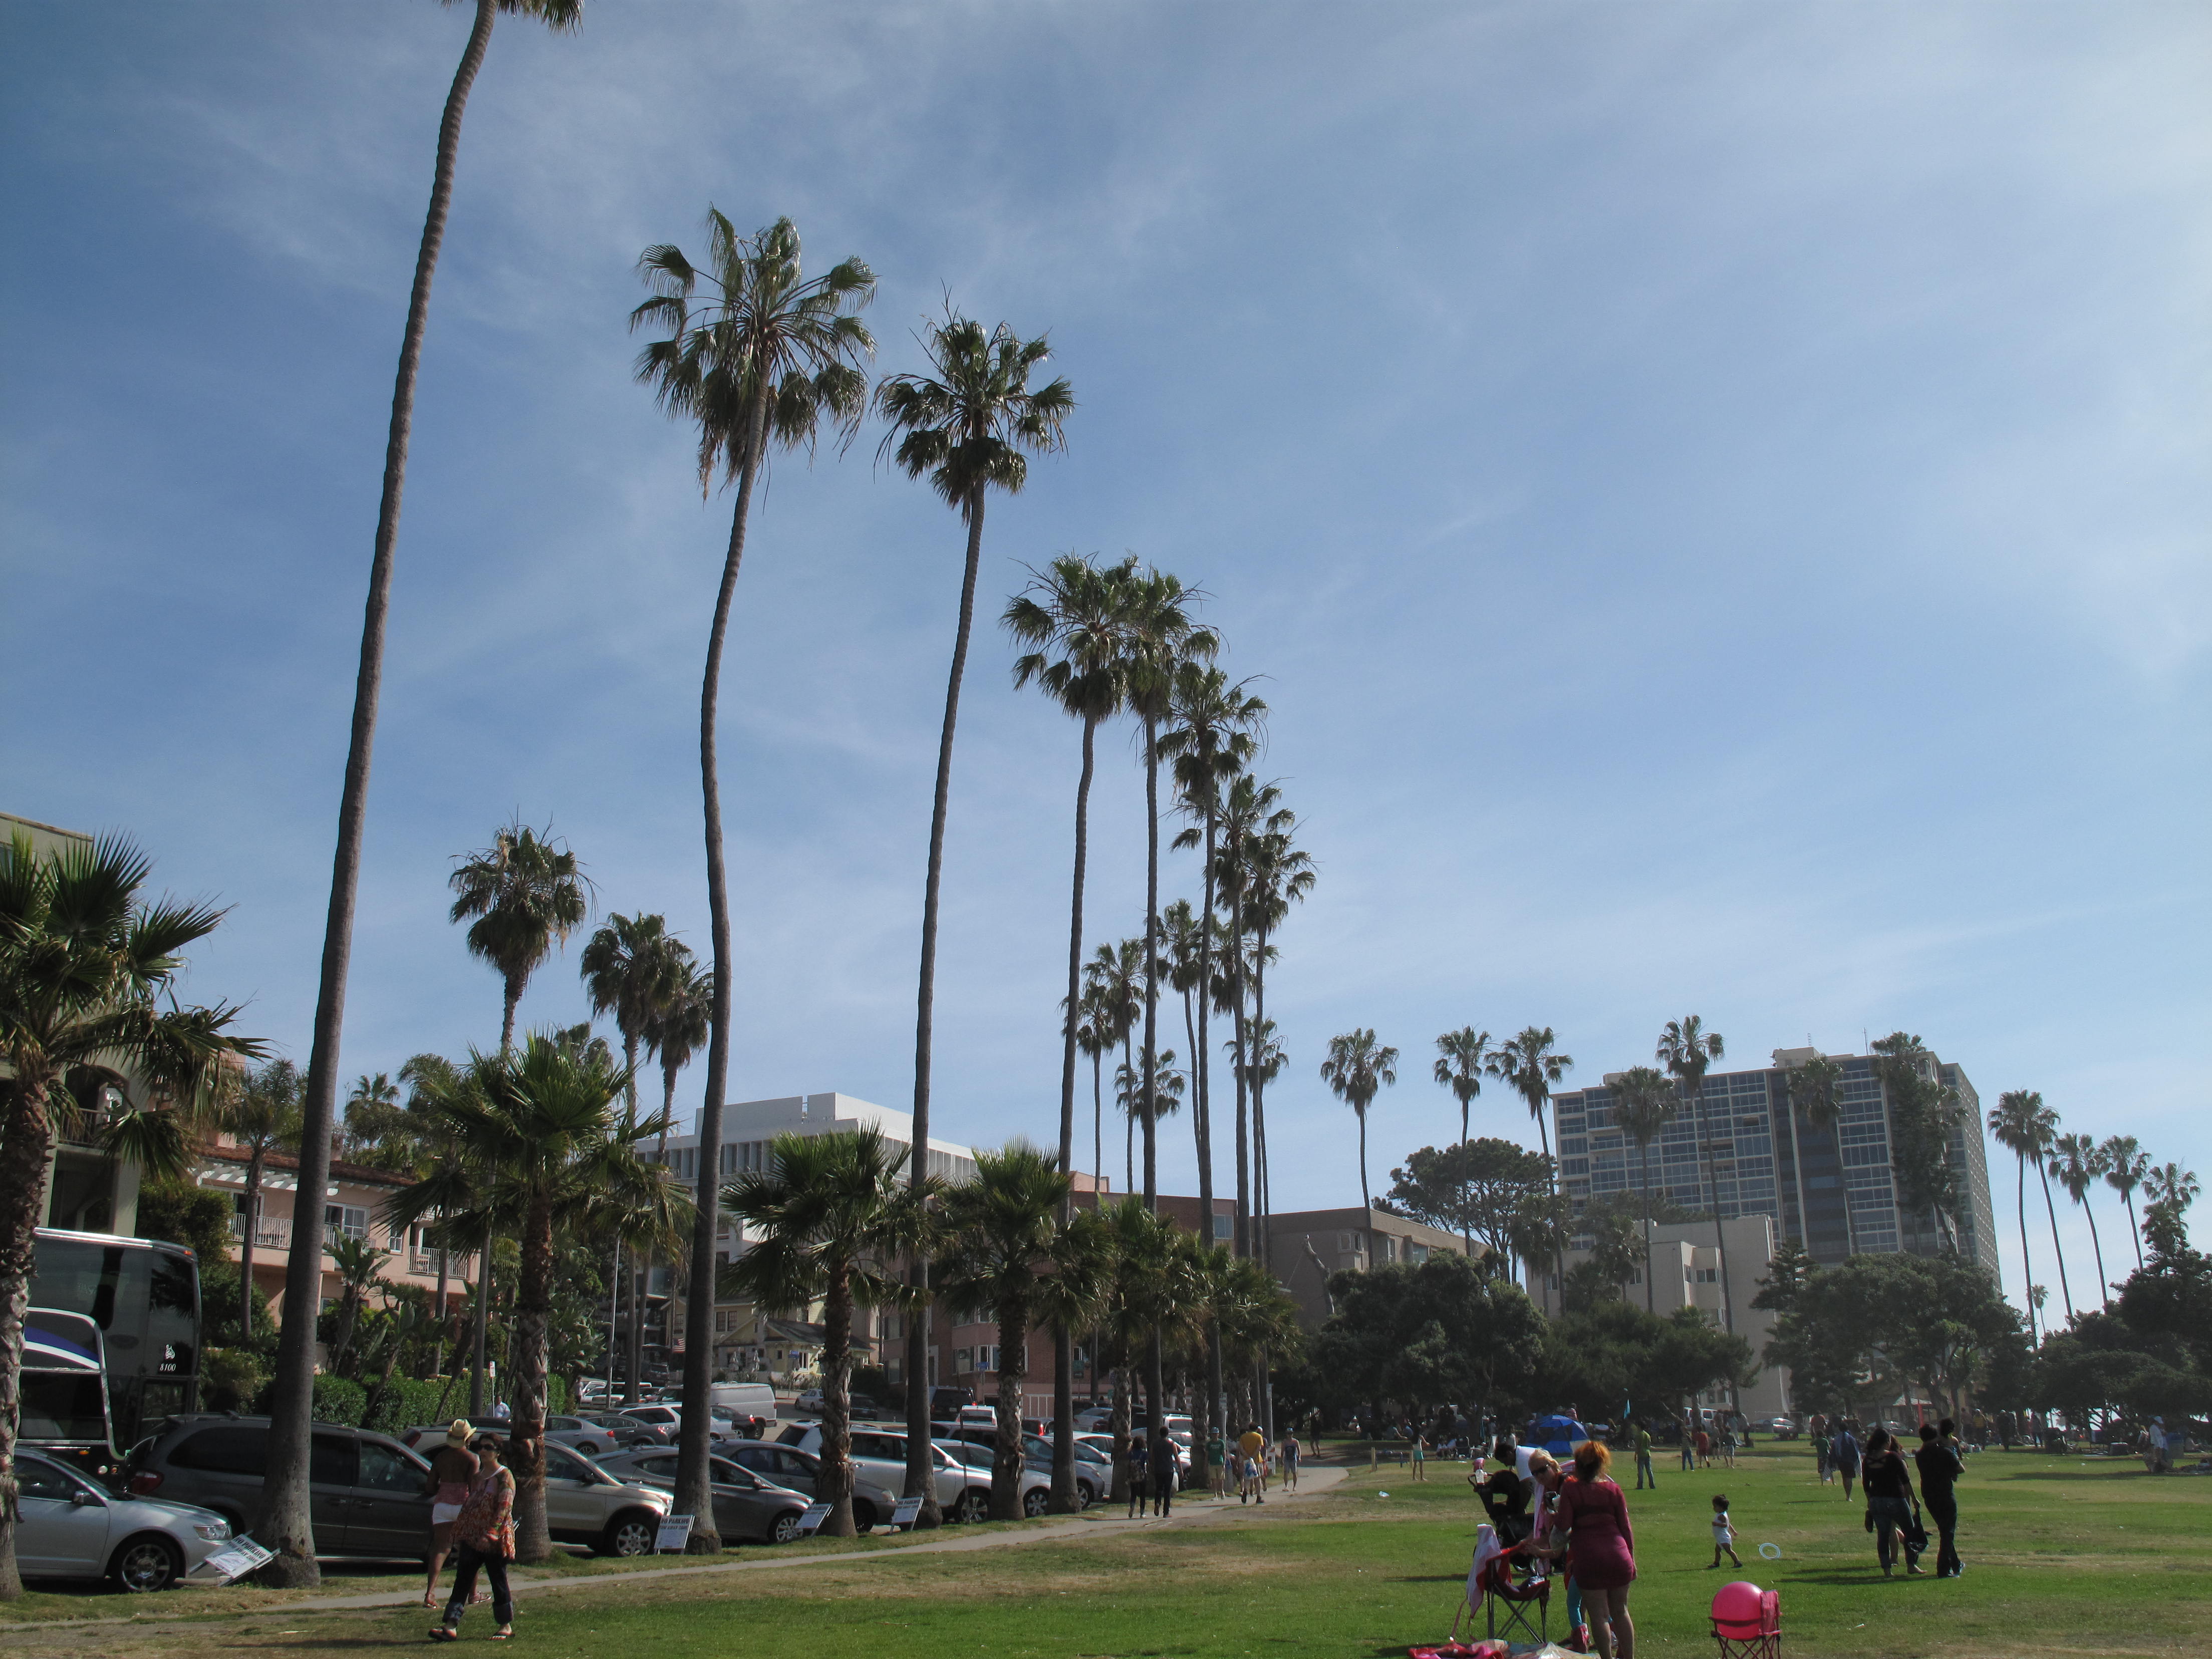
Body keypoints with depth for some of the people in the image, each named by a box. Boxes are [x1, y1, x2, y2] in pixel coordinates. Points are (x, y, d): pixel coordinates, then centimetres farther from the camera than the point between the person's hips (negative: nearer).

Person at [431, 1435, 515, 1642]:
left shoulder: (504, 1477, -8)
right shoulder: (477, 1476, 14)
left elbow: (504, 1508, -16)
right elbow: (468, 1503, 20)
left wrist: (490, 1534, -25)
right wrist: (460, 1529, 11)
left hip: (495, 1539, -7)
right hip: (472, 1538, 7)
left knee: (498, 1582, 3)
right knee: (462, 1582, -2)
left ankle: (507, 1626, 14)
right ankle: (451, 1627, -6)